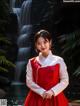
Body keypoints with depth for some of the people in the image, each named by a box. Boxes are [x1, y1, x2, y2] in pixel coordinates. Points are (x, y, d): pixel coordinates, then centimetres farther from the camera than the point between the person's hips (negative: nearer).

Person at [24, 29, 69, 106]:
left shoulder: (59, 61, 1)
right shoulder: (32, 62, 3)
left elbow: (65, 81, 1)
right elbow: (29, 82, 1)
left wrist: (52, 91, -13)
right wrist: (42, 92, -13)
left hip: (55, 98, 0)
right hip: (37, 98, 1)